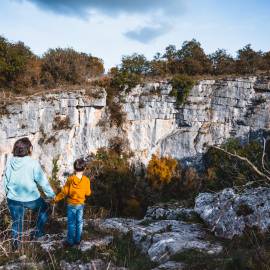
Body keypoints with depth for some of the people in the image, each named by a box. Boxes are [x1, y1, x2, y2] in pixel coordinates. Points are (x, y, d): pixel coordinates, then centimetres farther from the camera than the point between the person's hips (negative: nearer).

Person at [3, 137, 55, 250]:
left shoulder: (9, 162, -7)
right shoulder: (33, 163, -20)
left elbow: (6, 180, 5)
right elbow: (42, 181, -15)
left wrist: (8, 193, 23)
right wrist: (51, 194, -2)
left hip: (13, 199, 4)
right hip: (30, 198, -4)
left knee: (16, 221, 25)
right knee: (44, 209, 25)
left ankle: (16, 243, 39)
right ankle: (37, 232, 26)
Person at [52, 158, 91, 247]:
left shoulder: (70, 179, -18)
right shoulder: (86, 180, -13)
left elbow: (64, 192, -13)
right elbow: (88, 193, -2)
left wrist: (56, 199, 0)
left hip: (71, 204, -2)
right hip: (81, 204, 2)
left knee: (71, 223, 9)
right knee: (79, 222, 15)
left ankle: (70, 241, 16)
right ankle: (77, 240, 25)